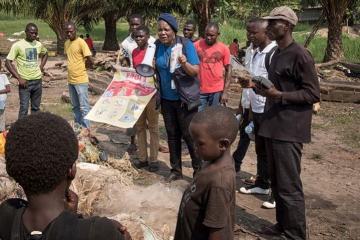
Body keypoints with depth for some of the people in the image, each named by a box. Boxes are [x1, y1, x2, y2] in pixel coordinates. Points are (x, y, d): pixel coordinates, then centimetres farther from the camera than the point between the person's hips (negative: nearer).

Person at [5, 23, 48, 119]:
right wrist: (19, 78, -15)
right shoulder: (18, 45, -10)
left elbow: (45, 54, 27)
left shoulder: (39, 45, 4)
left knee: (36, 108, 12)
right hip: (25, 82, -4)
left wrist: (41, 66, 10)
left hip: (37, 81, 5)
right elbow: (7, 62, -10)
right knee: (24, 108, -5)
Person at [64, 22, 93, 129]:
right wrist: (74, 67, 9)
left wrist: (80, 67, -1)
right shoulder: (66, 43, 10)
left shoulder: (81, 42, -14)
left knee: (84, 107, -4)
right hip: (70, 80, 8)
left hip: (81, 80, -8)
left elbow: (90, 61, -17)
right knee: (75, 106, 15)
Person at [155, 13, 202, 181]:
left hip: (185, 98, -5)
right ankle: (176, 170, 26)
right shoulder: (158, 46, 0)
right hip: (166, 99, 5)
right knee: (172, 135, 13)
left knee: (189, 135, 1)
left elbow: (196, 71, -17)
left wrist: (185, 63, -36)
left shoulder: (186, 44, -15)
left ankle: (199, 170, 16)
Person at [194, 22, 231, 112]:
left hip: (217, 90, 0)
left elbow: (228, 71, 2)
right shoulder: (197, 45, -3)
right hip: (200, 90, 0)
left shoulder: (224, 48, -2)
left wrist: (225, 92, -3)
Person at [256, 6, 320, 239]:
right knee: (277, 182, 16)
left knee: (289, 187, -4)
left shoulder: (300, 55, -14)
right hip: (274, 126, 9)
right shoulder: (277, 54, 15)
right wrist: (260, 87, 8)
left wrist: (279, 95, -23)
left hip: (289, 130, -9)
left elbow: (313, 94, -15)